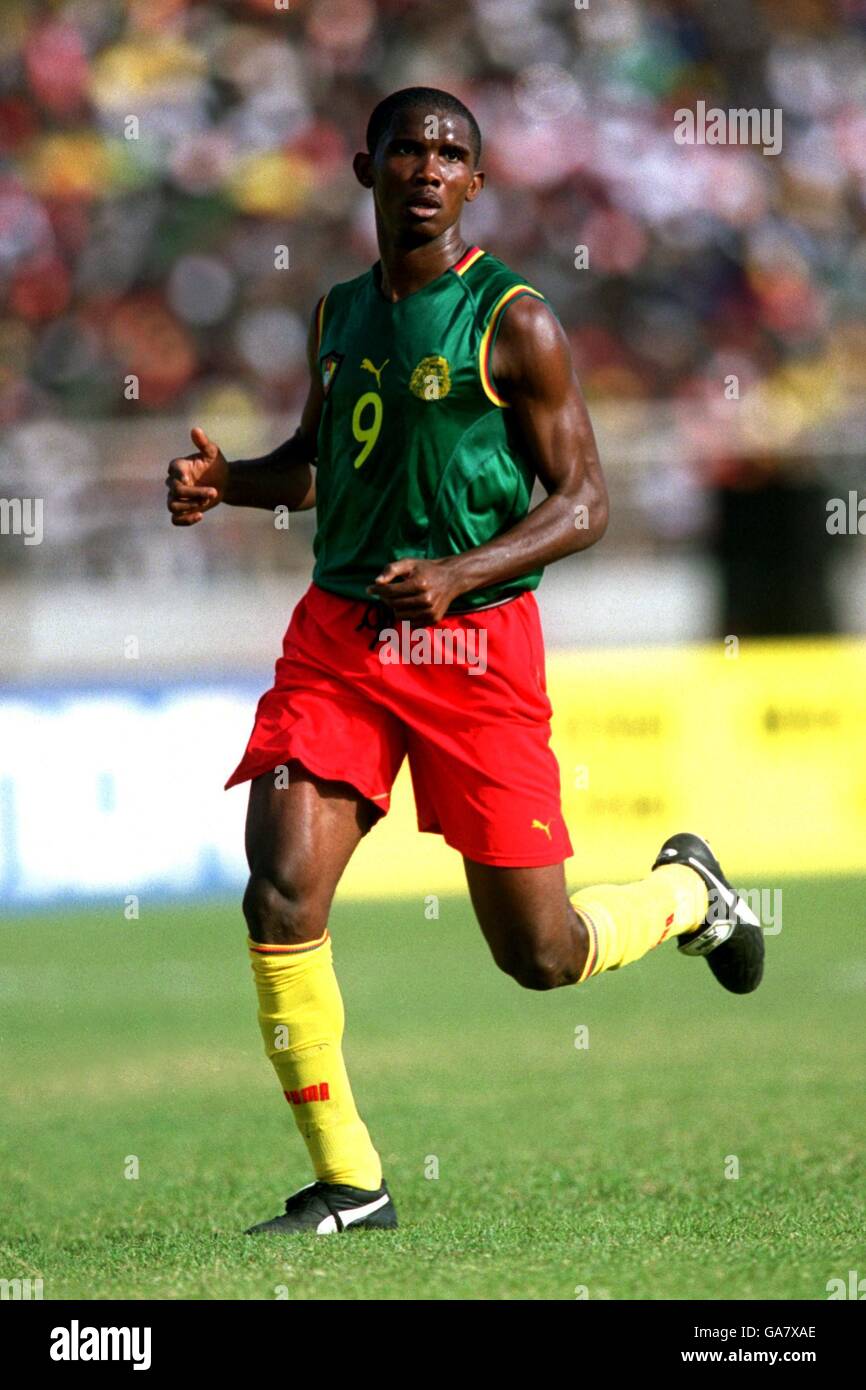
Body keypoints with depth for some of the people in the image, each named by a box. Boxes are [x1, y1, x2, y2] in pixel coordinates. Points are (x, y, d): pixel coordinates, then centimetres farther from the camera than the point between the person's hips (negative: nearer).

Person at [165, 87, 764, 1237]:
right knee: (282, 900, -14)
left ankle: (685, 892, 35)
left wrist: (458, 575, -22)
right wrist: (225, 482, 5)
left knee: (540, 954, 0)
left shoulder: (513, 321, -6)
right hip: (337, 634, 4)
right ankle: (348, 1183, -1)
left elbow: (584, 504, -7)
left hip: (474, 638, -4)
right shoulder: (339, 314, 11)